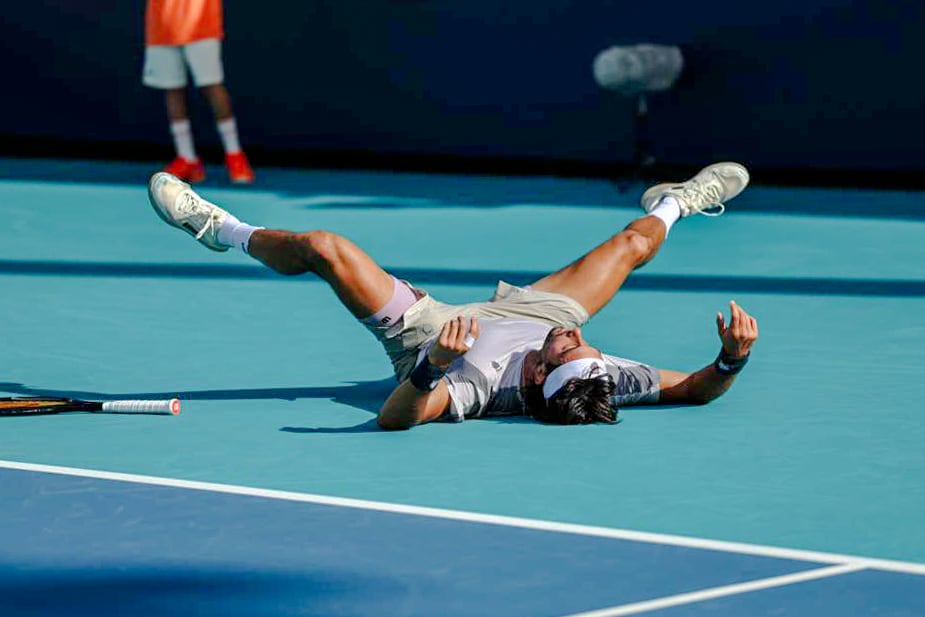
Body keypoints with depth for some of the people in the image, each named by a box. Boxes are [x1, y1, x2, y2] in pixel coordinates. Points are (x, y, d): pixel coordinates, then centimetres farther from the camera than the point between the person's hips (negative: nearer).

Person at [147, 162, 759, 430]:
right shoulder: (606, 378, -39)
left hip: (425, 330, -4)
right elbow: (697, 387, -27)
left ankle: (219, 228, 28)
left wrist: (432, 366, -71)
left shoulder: (482, 382, -50)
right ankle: (673, 205, 57)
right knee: (633, 241, 19)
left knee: (324, 246, -3)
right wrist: (733, 358, -47)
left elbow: (395, 416, -53)